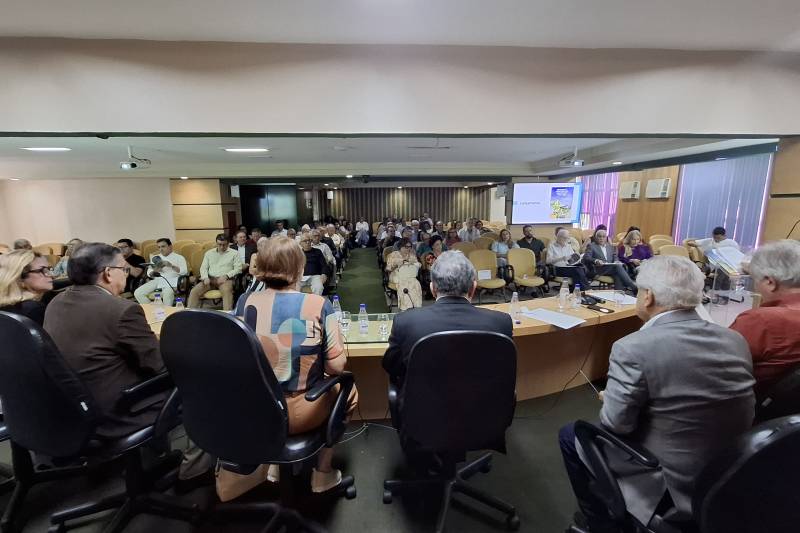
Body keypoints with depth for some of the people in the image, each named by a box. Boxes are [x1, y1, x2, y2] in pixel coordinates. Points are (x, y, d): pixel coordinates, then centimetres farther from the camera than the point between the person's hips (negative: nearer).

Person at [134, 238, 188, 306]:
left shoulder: (179, 257, 10)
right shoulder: (155, 258, 25)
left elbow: (184, 271, -5)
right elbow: (149, 274, 17)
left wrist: (171, 266, -18)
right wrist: (154, 271, -6)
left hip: (171, 280, -5)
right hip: (157, 279, 6)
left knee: (167, 293, -38)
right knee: (137, 293, -17)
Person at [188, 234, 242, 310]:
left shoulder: (234, 253, 9)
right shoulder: (209, 253, 20)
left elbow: (238, 269, 1)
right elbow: (203, 268, 17)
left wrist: (226, 275, -15)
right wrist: (205, 277, -5)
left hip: (225, 279, -4)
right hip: (210, 279, 5)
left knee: (227, 291, -38)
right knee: (194, 291, -20)